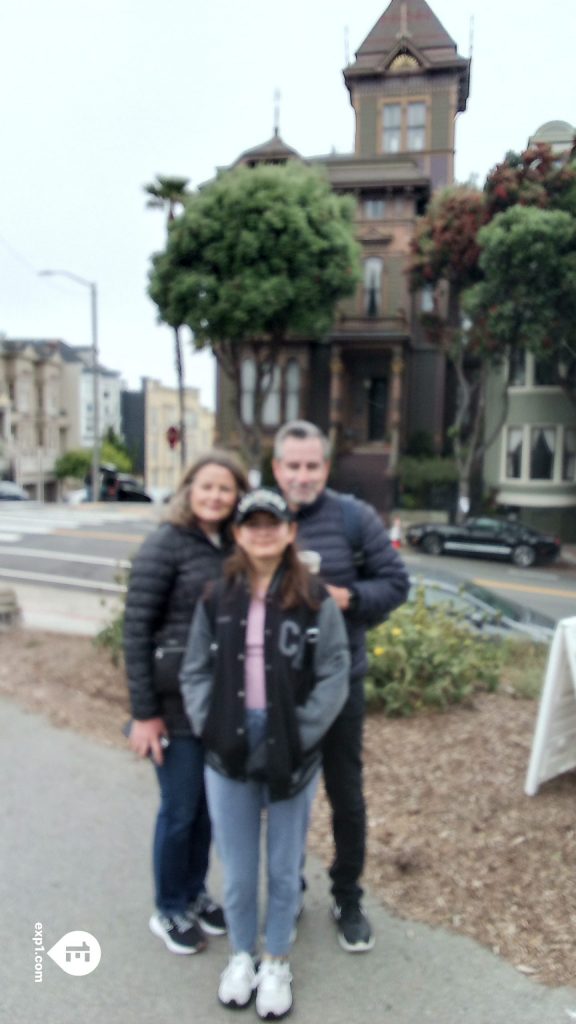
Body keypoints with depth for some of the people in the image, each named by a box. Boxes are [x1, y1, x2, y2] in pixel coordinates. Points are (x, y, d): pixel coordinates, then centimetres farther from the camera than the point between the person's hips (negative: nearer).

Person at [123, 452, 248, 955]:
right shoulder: (166, 544, -13)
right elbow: (135, 630, -13)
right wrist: (144, 712, -14)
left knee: (208, 805, 19)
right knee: (180, 809, 9)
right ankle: (169, 910, 33)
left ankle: (195, 893, 41)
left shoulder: (234, 546, 3)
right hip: (177, 701, -5)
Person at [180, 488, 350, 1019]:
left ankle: (277, 962, 41)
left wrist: (300, 735, -14)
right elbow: (195, 671, 4)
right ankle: (242, 955, 43)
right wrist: (209, 727, -7)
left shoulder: (316, 599, -8)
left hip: (292, 755, -2)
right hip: (228, 754, 2)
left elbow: (334, 675, -8)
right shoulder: (217, 599, 1)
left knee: (284, 868, 16)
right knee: (238, 868, 17)